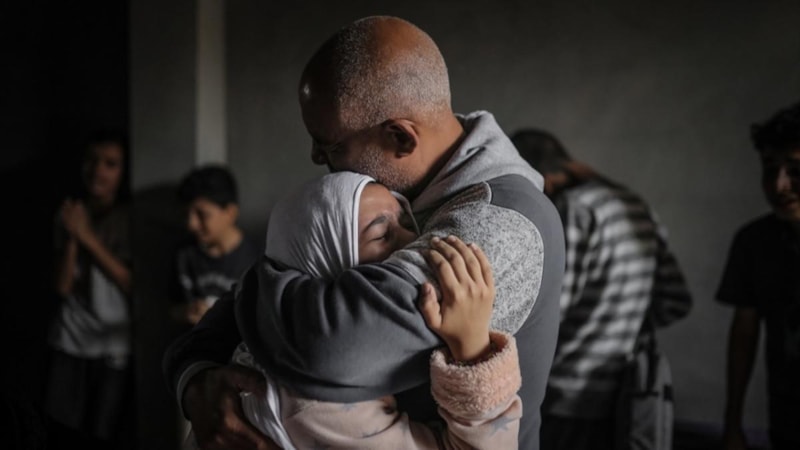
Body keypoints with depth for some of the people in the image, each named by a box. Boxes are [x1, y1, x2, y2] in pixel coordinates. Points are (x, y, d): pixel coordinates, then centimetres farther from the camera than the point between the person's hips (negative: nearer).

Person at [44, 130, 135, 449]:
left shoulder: (132, 218, -6)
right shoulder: (71, 215, 3)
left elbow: (132, 283, -13)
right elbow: (62, 288, -1)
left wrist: (88, 236, -14)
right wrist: (72, 237, -14)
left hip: (114, 347, -3)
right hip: (68, 342, 3)